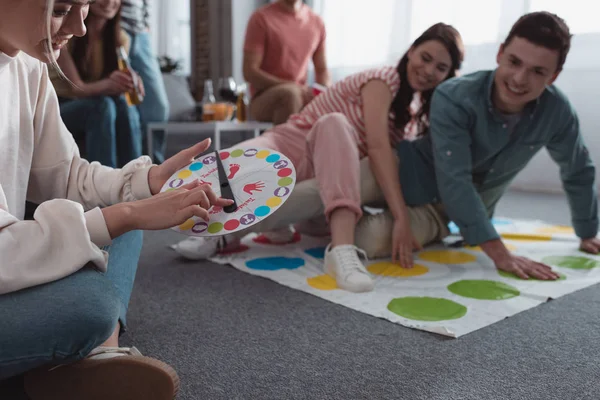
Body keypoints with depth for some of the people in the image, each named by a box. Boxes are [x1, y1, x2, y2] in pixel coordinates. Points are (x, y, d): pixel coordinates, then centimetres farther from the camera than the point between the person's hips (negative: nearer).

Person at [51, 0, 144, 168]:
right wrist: (108, 84, -44)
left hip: (93, 113, 4)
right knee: (103, 105, -34)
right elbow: (77, 88, -22)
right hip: (58, 111, -3)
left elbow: (115, 85, -12)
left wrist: (130, 81, -37)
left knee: (124, 105, -30)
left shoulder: (120, 38, -3)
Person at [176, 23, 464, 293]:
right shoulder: (384, 79, -12)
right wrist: (401, 219, -32)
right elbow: (377, 147, -25)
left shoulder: (418, 108, 11)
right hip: (295, 146, -4)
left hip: (329, 170, 4)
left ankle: (342, 247, -45)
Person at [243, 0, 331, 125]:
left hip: (300, 96, 5)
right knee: (290, 93, -36)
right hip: (263, 99, -5)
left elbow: (322, 70, 17)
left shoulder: (316, 21, 8)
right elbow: (250, 72, -11)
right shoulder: (262, 18, -6)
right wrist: (295, 88, -21)